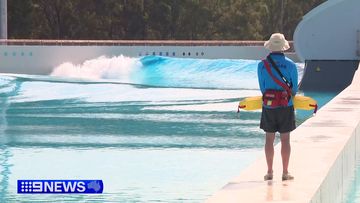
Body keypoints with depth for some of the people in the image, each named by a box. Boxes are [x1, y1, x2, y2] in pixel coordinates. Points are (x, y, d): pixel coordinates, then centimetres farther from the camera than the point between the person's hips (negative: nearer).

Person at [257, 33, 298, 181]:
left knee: (269, 139, 8)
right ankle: (285, 173, 7)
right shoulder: (290, 65, -6)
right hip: (286, 107, -1)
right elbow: (294, 89, 0)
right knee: (285, 139, 4)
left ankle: (269, 172, 10)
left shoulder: (262, 65, -3)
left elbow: (262, 88, 2)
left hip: (268, 106, 1)